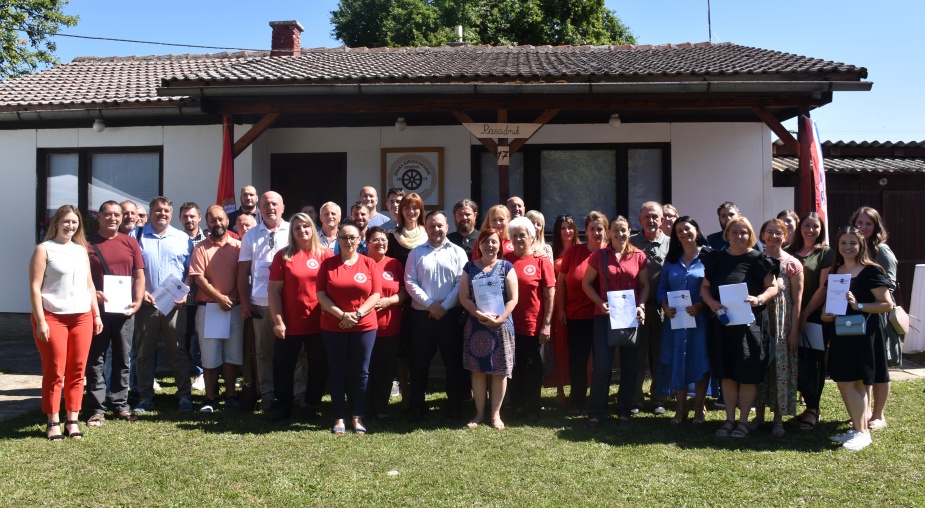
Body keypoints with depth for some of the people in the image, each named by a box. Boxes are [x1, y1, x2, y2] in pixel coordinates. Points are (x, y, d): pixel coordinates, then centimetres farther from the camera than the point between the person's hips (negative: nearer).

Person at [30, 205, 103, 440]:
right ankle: (53, 423, 9)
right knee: (54, 372, -1)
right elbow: (35, 287, -7)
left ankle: (73, 420, 13)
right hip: (53, 317, -5)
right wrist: (40, 321, -14)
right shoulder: (44, 249, -2)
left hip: (82, 317, 5)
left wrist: (96, 315, 12)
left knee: (77, 372, 6)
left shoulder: (81, 250, 15)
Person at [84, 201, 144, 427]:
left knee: (122, 359, 8)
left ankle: (121, 405, 17)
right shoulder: (87, 243, 2)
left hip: (125, 310, 2)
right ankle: (96, 409, 8)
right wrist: (92, 294, -16)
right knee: (95, 360, 2)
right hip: (96, 308, -2)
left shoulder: (130, 243, 10)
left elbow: (139, 276, 8)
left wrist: (137, 302, -4)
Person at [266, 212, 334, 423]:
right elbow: (273, 290, -3)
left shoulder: (325, 254, 0)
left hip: (319, 323, 0)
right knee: (283, 366, 8)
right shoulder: (283, 256, -1)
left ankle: (312, 406, 27)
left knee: (319, 367, 10)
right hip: (290, 324, 0)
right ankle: (283, 407, 24)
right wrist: (277, 321, -9)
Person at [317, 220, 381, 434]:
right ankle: (339, 418, 16)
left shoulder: (369, 264, 1)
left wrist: (357, 314, -14)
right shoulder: (328, 264, 2)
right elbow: (321, 295, -4)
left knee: (360, 372, 5)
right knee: (337, 372, 6)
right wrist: (342, 315, -14)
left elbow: (376, 295, -3)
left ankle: (358, 417, 17)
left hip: (364, 326, 0)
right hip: (333, 327, 0)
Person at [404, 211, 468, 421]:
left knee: (453, 360, 5)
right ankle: (417, 406, 18)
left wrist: (445, 306, -13)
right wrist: (430, 304, -12)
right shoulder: (416, 252, 7)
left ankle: (455, 406, 17)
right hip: (421, 315, 1)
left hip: (450, 315, -1)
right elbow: (410, 282, -2)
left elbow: (461, 283, -4)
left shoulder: (458, 252, 4)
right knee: (420, 362, 7)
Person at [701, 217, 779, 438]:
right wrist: (712, 303, -9)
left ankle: (743, 421, 13)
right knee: (727, 374, 9)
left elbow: (773, 287, -3)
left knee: (747, 374, 2)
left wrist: (759, 299, -23)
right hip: (723, 323, 4)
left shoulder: (758, 259, -1)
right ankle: (730, 419, 19)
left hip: (750, 323, -3)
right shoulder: (717, 258, 9)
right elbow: (705, 287, 10)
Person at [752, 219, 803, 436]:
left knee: (781, 367, 0)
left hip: (782, 323, -2)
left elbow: (797, 300, -1)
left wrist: (794, 331, -7)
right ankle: (759, 414, 17)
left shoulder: (792, 264, 0)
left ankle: (778, 419, 10)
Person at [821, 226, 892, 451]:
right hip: (840, 334, 7)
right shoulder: (835, 271, 13)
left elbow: (887, 305, -10)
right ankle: (857, 428, 19)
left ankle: (862, 432, 2)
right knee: (845, 383, 9)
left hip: (862, 334, -7)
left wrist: (858, 305, -21)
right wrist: (825, 314, 4)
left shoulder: (871, 271, -8)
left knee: (853, 383, -8)